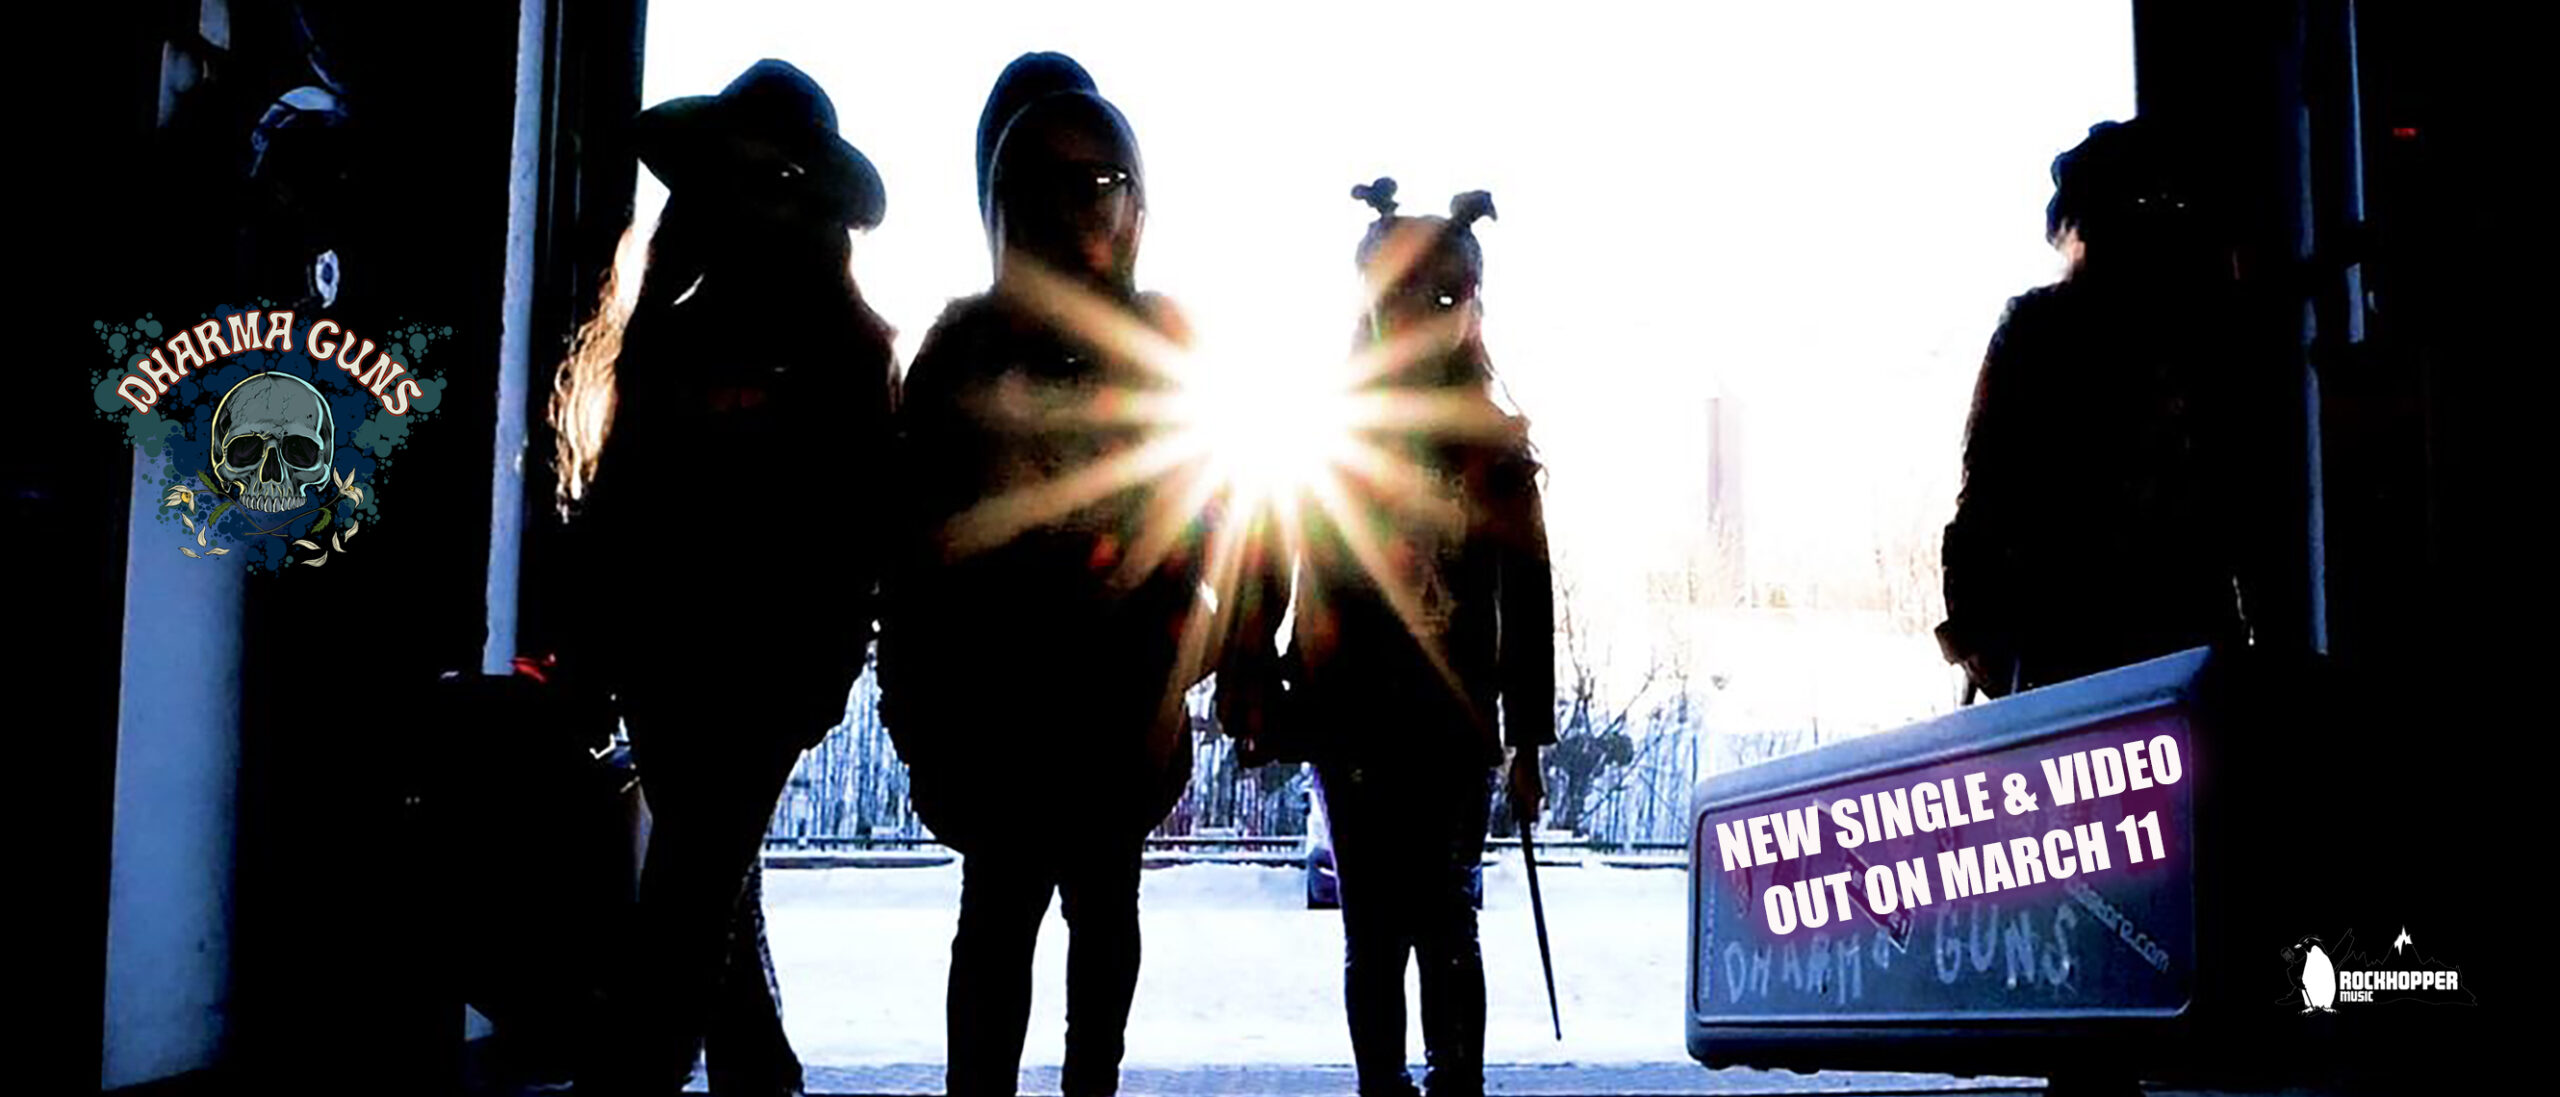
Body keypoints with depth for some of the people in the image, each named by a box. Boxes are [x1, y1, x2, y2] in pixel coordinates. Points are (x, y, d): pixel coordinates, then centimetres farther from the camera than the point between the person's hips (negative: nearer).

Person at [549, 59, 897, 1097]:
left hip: (761, 672, -6)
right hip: (666, 661, 6)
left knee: (681, 919, -9)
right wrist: (597, 647, 6)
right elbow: (614, 504, 14)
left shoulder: (843, 346, 1)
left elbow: (856, 521, -5)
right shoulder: (671, 332, 14)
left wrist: (819, 673, -13)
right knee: (716, 900, 13)